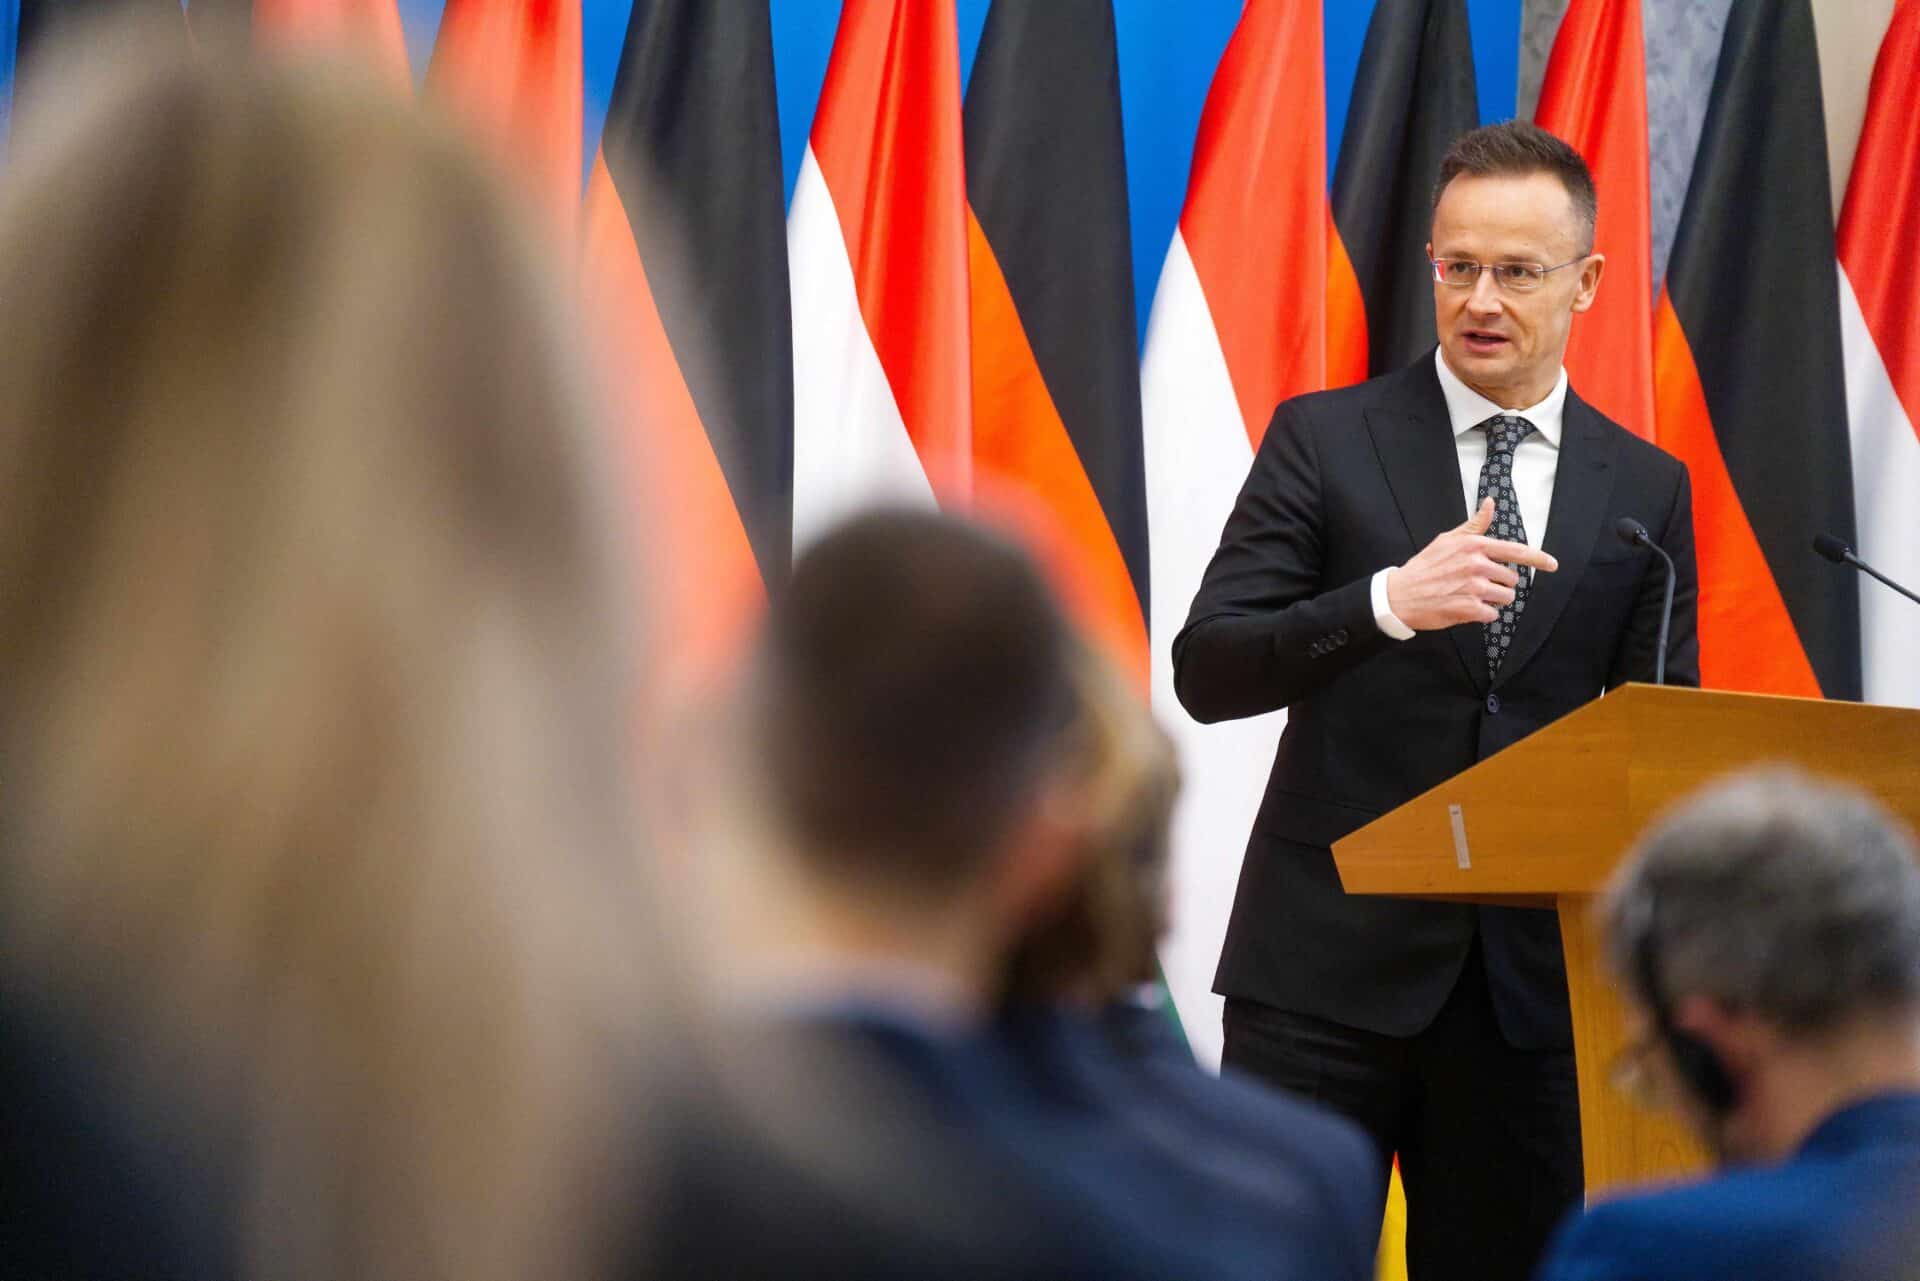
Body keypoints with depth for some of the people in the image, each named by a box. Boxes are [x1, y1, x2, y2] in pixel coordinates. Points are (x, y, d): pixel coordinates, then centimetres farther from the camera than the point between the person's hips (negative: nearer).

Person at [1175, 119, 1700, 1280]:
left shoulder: (1647, 491, 8)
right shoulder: (1326, 440, 0)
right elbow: (1206, 673, -7)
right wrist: (1390, 601, -23)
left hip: (1530, 978, 3)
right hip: (1330, 963, -2)